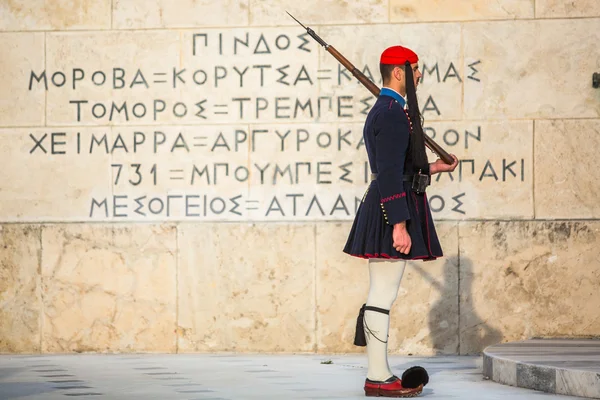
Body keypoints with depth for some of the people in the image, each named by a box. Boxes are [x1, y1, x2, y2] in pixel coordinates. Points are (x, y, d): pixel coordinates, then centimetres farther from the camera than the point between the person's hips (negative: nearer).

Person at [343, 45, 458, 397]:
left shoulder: (384, 110, 18)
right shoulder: (393, 113, -15)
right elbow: (389, 174, -22)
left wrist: (430, 169, 30)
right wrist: (399, 224, -25)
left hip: (385, 211, 11)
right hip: (394, 211, -11)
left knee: (382, 295, 12)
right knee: (383, 296, -8)